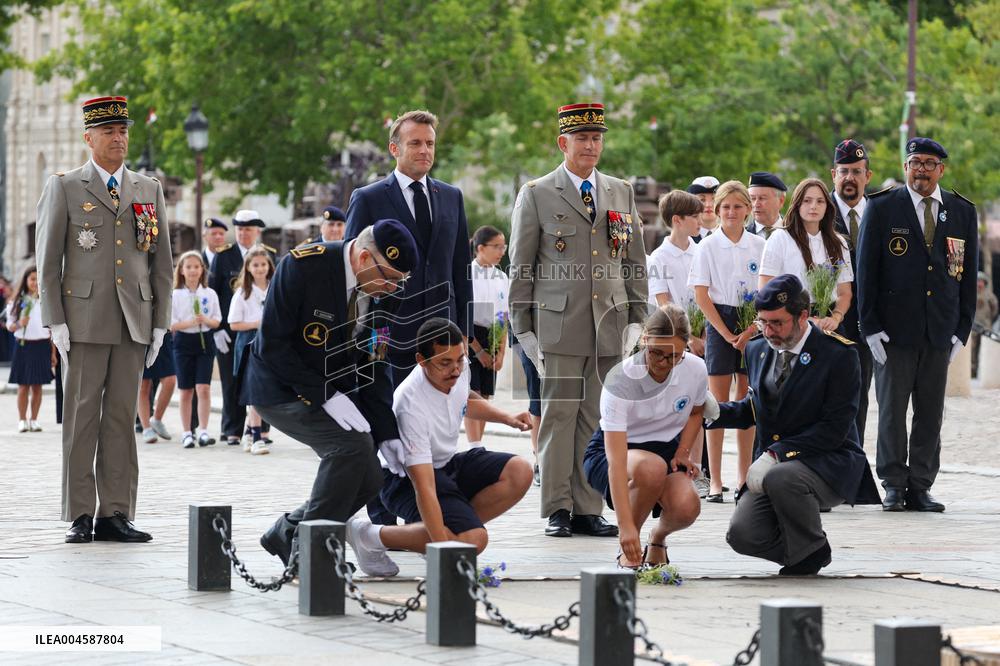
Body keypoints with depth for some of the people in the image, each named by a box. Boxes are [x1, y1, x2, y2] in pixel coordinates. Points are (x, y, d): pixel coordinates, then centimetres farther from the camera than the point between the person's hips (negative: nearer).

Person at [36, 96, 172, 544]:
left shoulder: (149, 191, 14)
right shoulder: (64, 188, 4)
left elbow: (161, 262, 14)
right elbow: (47, 260, 1)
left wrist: (160, 323, 7)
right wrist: (55, 322, -7)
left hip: (133, 322, 3)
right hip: (84, 319, -3)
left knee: (122, 418, 3)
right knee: (81, 417, -2)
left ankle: (115, 514, 5)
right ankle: (80, 517, 0)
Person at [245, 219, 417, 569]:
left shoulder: (381, 292, -5)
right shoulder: (303, 266, -24)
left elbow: (373, 368, 1)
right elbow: (272, 344, -23)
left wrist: (387, 434, -8)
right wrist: (325, 395, -27)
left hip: (333, 392, 7)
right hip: (280, 388, -7)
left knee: (369, 479, -5)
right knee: (352, 443, -26)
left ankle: (287, 534, 16)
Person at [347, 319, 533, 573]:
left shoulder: (459, 369, -10)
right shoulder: (412, 405, -34)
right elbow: (424, 488, -37)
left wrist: (506, 417, 5)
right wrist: (443, 547, -42)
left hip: (448, 462, 8)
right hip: (407, 477, -8)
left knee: (520, 472, -15)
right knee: (472, 541, -28)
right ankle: (370, 535, -13)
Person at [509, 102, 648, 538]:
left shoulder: (622, 194, 14)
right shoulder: (536, 195, 4)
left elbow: (635, 262, 16)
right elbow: (521, 267, 4)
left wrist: (635, 319, 8)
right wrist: (523, 328, -1)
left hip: (610, 327, 3)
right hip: (559, 324, -3)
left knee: (598, 420, 2)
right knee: (559, 416, -4)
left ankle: (588, 510, 6)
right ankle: (557, 510, 1)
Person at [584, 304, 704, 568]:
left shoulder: (695, 370, -14)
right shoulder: (620, 380, -29)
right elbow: (616, 462, -36)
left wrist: (683, 452, -6)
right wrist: (626, 525, -44)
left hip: (666, 450, 4)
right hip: (615, 451, -4)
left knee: (686, 508, -29)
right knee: (652, 467, -40)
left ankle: (658, 537, 9)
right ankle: (628, 549, -15)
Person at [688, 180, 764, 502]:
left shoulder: (760, 245, 4)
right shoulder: (708, 247, 1)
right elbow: (702, 295, -3)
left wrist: (750, 331, -9)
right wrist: (727, 333, -9)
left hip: (753, 326, 2)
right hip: (719, 323, -2)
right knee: (719, 403, -3)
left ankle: (743, 478, 9)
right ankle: (715, 481, -3)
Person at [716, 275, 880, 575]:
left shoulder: (838, 355, -12)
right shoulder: (758, 350, 9)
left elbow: (834, 428, -17)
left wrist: (777, 454, -24)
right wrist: (714, 411, -1)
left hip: (828, 464, -5)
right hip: (772, 464, 5)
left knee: (781, 478, -38)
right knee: (742, 534, -19)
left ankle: (813, 550, -9)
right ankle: (799, 551, 12)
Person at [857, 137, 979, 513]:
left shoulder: (962, 212, 9)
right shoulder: (881, 208, 1)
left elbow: (968, 274, 10)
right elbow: (866, 270, 0)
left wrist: (961, 329, 3)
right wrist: (870, 327, -7)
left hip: (940, 333, 2)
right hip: (894, 328, -2)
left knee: (931, 413, 4)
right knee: (892, 410, 0)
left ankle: (920, 488, 10)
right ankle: (894, 486, 8)